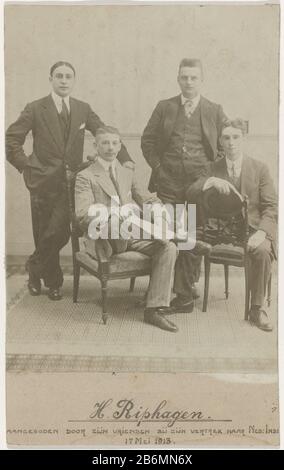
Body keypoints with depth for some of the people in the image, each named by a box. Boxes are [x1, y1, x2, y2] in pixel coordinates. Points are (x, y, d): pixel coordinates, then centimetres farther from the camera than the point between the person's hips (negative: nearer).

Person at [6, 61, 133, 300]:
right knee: (45, 234, 2)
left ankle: (35, 267, 26)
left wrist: (125, 159, -4)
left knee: (60, 234, -2)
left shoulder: (83, 109, 9)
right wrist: (27, 165, -7)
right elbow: (11, 140, 0)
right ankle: (53, 281, 24)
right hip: (44, 182, -2)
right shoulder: (35, 109, 0)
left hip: (70, 182, 2)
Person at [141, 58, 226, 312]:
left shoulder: (215, 111, 8)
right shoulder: (164, 107, 10)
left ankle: (185, 291, 12)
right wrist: (157, 166, 3)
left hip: (200, 183, 0)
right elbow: (147, 140, 14)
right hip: (168, 182, 1)